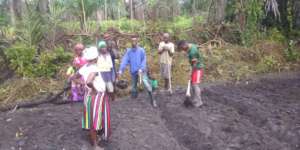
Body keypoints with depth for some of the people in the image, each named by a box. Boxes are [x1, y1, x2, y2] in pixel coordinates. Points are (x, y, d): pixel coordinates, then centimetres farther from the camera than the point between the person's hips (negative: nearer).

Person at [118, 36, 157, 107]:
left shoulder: (141, 50, -7)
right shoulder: (128, 51, 0)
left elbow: (144, 61, -10)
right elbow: (124, 60, -8)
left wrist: (141, 69, -25)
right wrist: (121, 70, -20)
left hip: (141, 71, -3)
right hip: (133, 71, 4)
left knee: (147, 84, -19)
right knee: (133, 86, 16)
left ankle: (152, 100, -10)